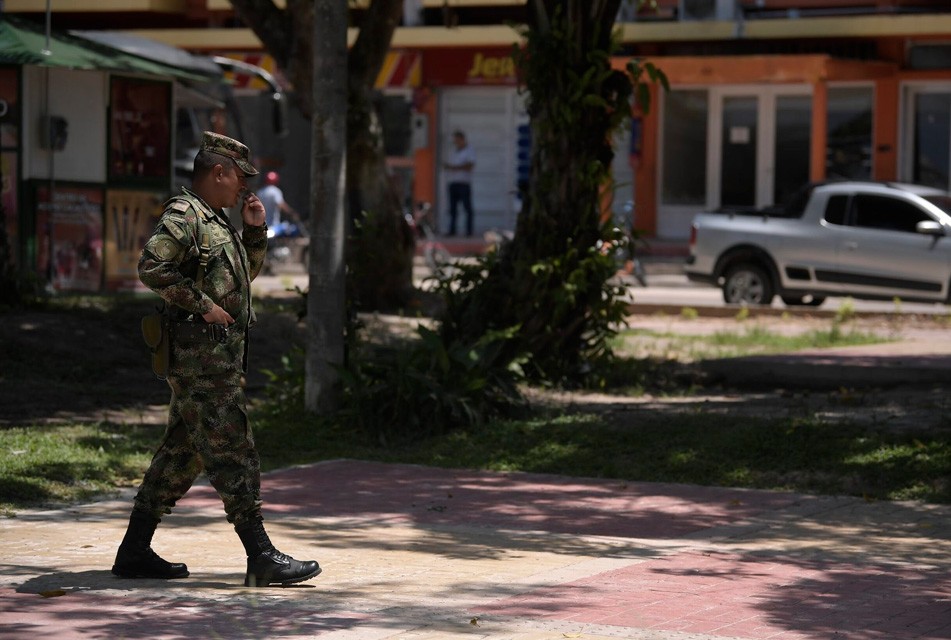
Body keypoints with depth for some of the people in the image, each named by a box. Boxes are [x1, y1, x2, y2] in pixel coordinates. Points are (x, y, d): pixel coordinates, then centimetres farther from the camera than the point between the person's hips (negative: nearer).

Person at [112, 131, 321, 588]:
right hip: (201, 356, -10)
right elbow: (152, 268, -24)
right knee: (232, 455, -10)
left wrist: (254, 230, 15)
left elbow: (245, 273, 31)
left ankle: (135, 553, 17)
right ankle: (261, 558, -9)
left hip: (217, 354, 10)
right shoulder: (182, 214, -11)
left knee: (180, 454, 12)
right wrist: (203, 305, -20)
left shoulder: (215, 219, 20)